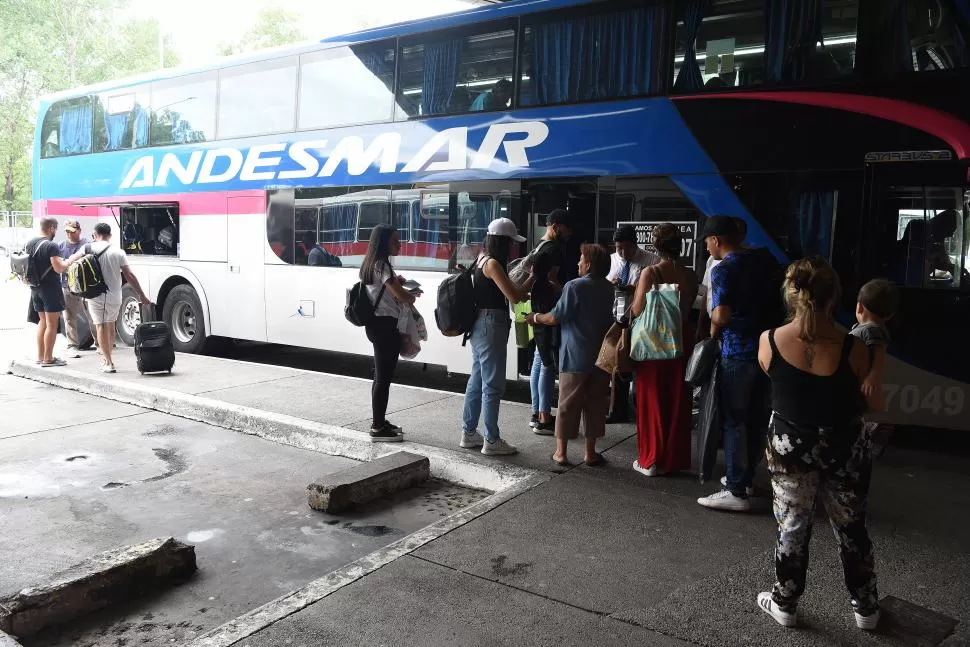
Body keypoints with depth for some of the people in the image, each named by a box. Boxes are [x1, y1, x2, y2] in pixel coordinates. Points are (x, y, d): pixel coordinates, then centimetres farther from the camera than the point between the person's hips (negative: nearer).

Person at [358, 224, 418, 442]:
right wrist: (413, 295, -1)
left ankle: (379, 422, 26)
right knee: (384, 377, -5)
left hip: (378, 324, 10)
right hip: (385, 325, -10)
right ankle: (378, 428, 0)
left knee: (381, 375, 16)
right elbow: (401, 296, -22)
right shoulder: (381, 265, -15)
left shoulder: (373, 263, 15)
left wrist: (396, 282, 7)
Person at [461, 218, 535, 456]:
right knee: (493, 385, -3)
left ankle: (469, 433, 24)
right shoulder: (492, 264, -16)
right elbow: (514, 296, -19)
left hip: (481, 325, 10)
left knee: (477, 381, 15)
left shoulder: (483, 259, 12)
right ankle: (491, 440, 5)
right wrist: (533, 276, -6)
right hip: (491, 325, -10)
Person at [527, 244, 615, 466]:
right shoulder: (609, 288, 5)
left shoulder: (575, 286, -12)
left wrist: (536, 318, 8)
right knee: (595, 404, 11)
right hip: (601, 355, 4)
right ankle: (590, 453, 16)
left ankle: (560, 452, 12)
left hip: (576, 356, -4)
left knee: (567, 404, 5)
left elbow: (556, 317, -12)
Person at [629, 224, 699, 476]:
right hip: (681, 340, 4)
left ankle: (651, 460, 13)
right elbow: (688, 306, 6)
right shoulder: (690, 275, -2)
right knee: (677, 401, 13)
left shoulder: (650, 273, -14)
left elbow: (637, 310, -15)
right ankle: (674, 459, 22)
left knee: (652, 401, 7)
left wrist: (636, 293, 4)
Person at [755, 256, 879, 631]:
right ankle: (865, 607, 38)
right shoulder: (853, 348, -19)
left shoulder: (769, 342, -17)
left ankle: (785, 605, 31)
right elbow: (864, 401, -5)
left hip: (789, 446, 0)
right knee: (851, 529, 19)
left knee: (791, 526, 17)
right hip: (843, 448, 0)